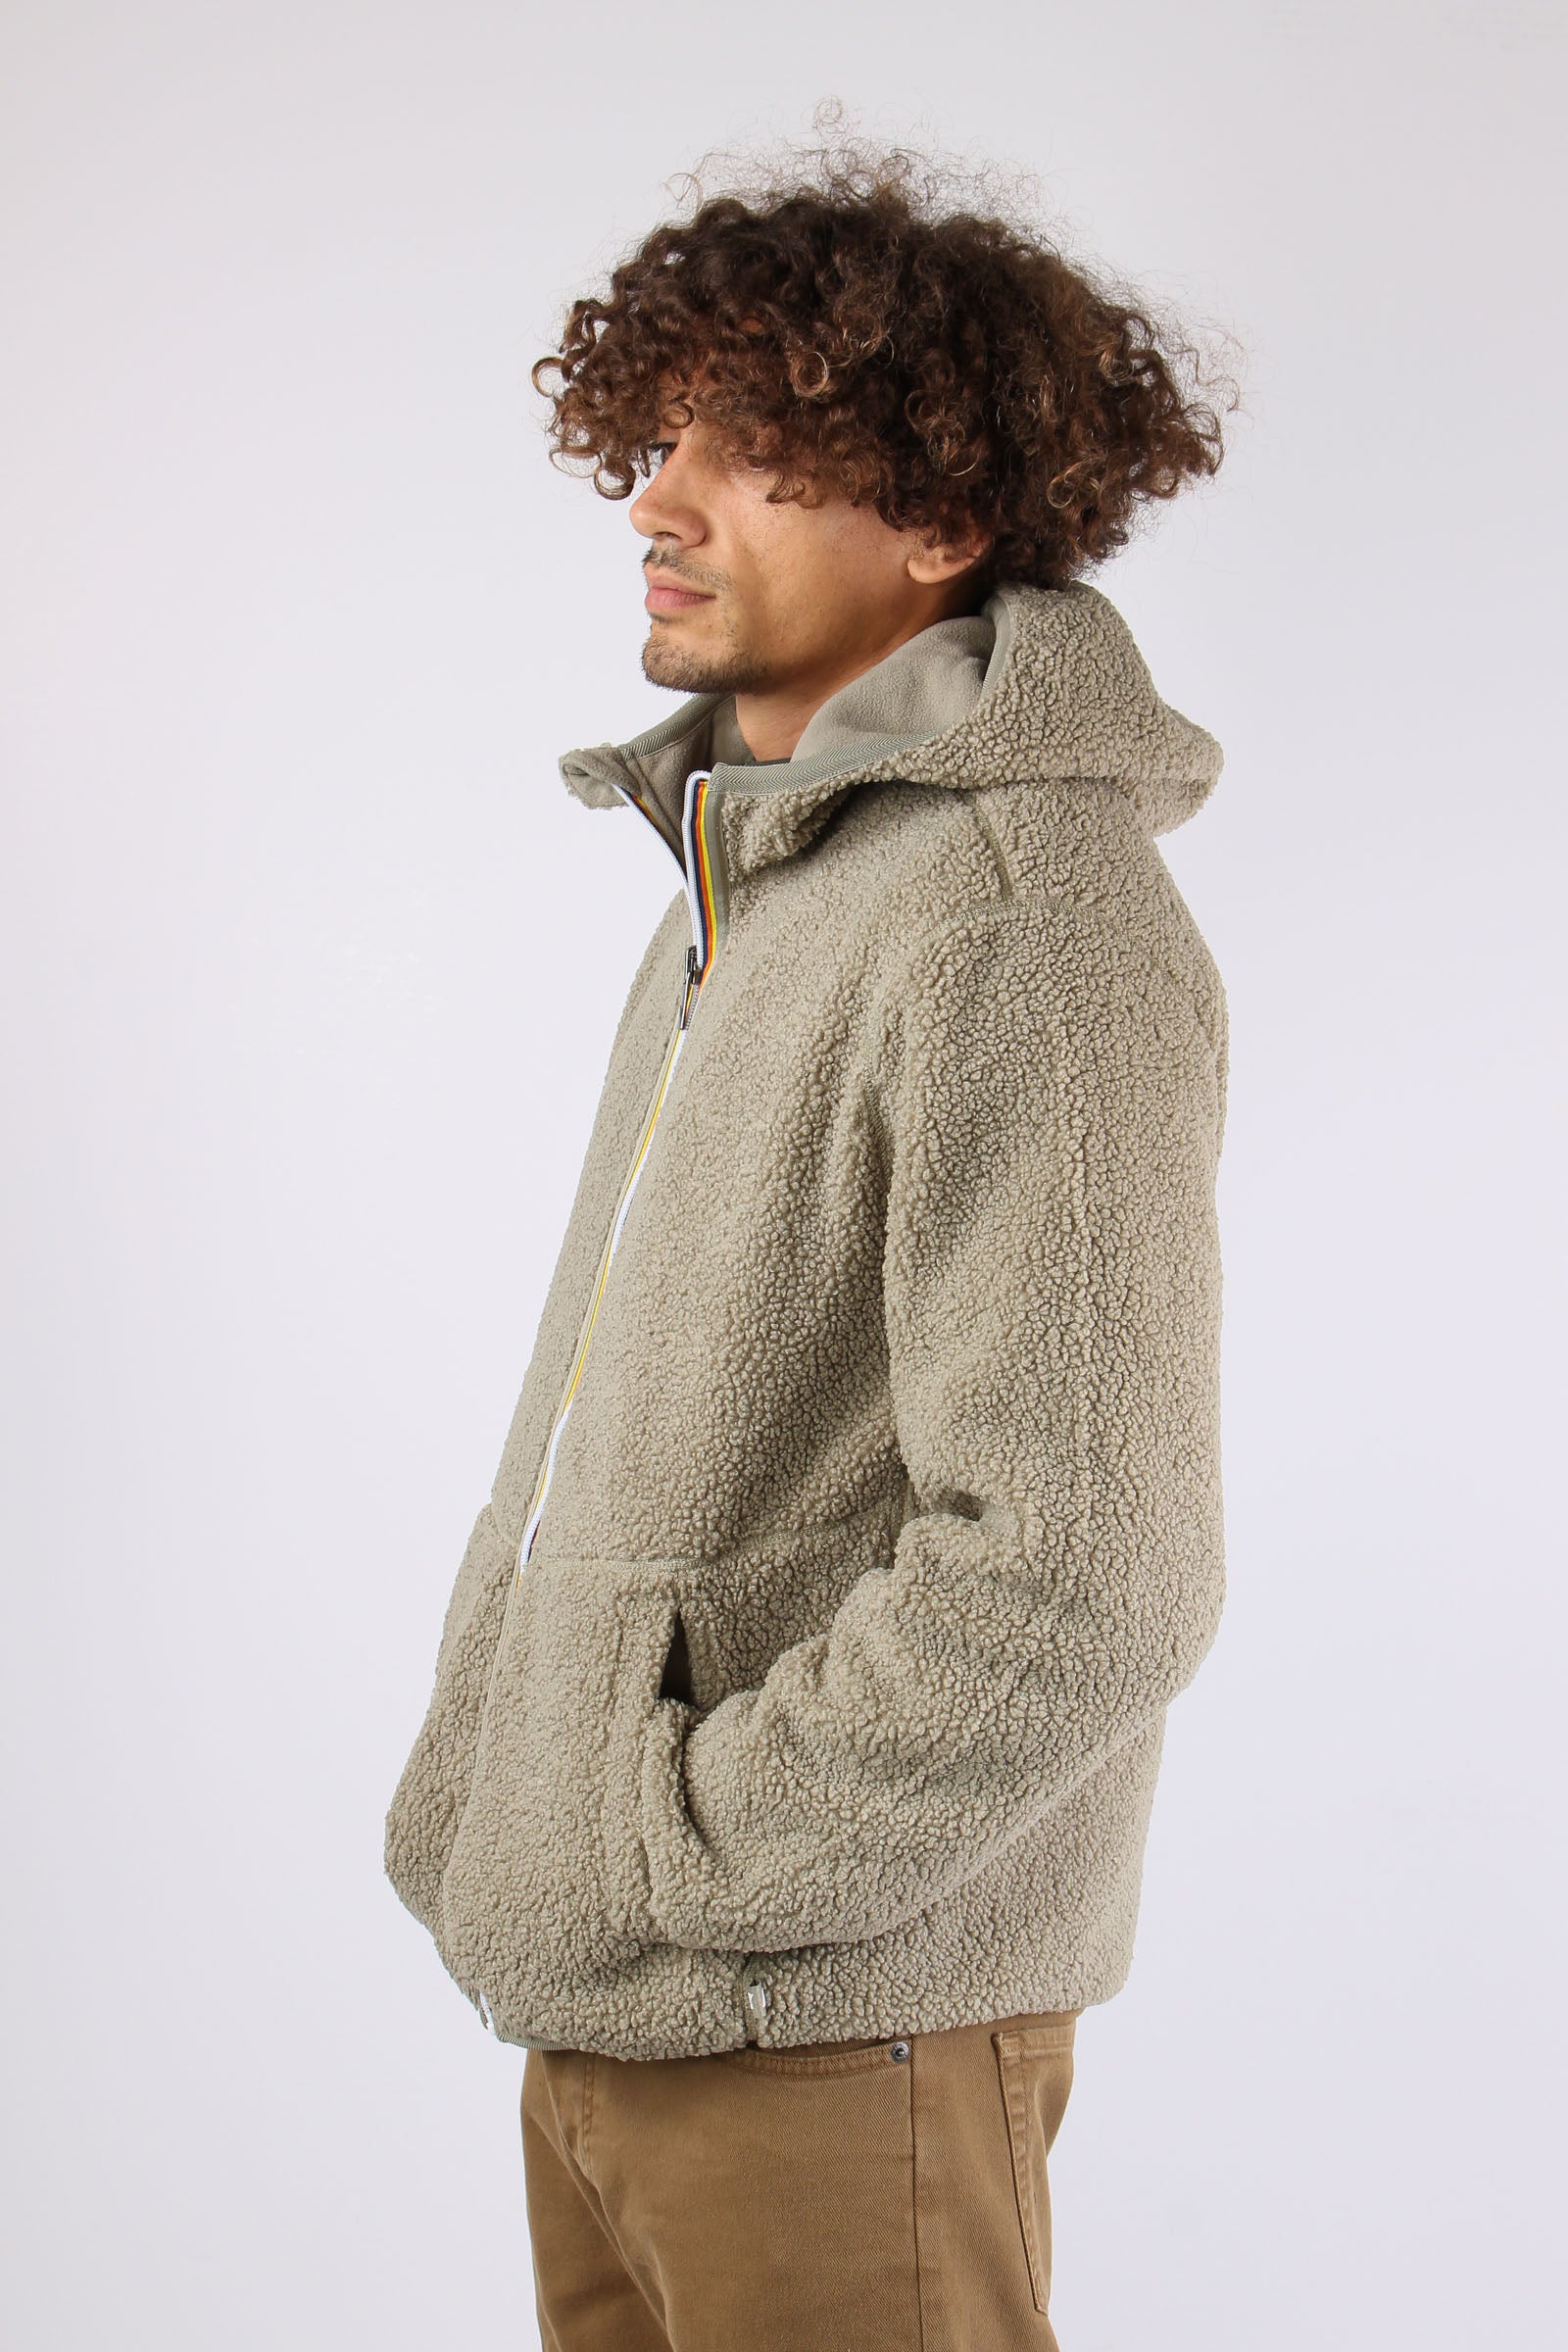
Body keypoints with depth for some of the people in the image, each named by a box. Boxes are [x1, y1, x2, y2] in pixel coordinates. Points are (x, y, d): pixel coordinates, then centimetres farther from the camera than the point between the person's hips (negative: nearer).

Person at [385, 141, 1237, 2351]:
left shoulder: (1030, 918, -19)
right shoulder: (742, 872, 13)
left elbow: (1074, 1584, -25)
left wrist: (676, 1861, -16)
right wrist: (480, 1784, 9)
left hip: (830, 2014, -9)